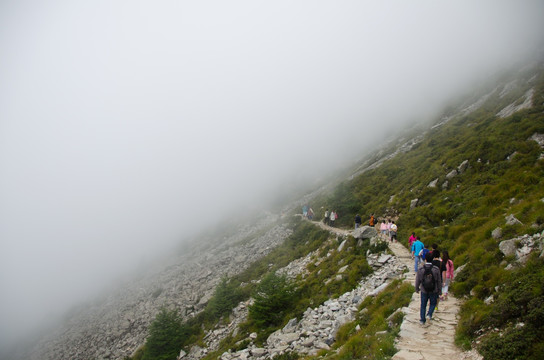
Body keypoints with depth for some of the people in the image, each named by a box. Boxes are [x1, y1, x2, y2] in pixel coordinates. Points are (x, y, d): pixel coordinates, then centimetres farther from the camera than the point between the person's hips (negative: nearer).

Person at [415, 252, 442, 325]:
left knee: (423, 305, 18)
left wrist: (417, 289, 15)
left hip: (424, 291, 0)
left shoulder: (421, 270, -16)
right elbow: (439, 281, -7)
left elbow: (417, 281, -4)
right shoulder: (436, 269, -17)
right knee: (433, 304, 24)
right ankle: (429, 314, 3)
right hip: (434, 291, 0)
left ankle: (422, 320, 24)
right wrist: (440, 291, 8)